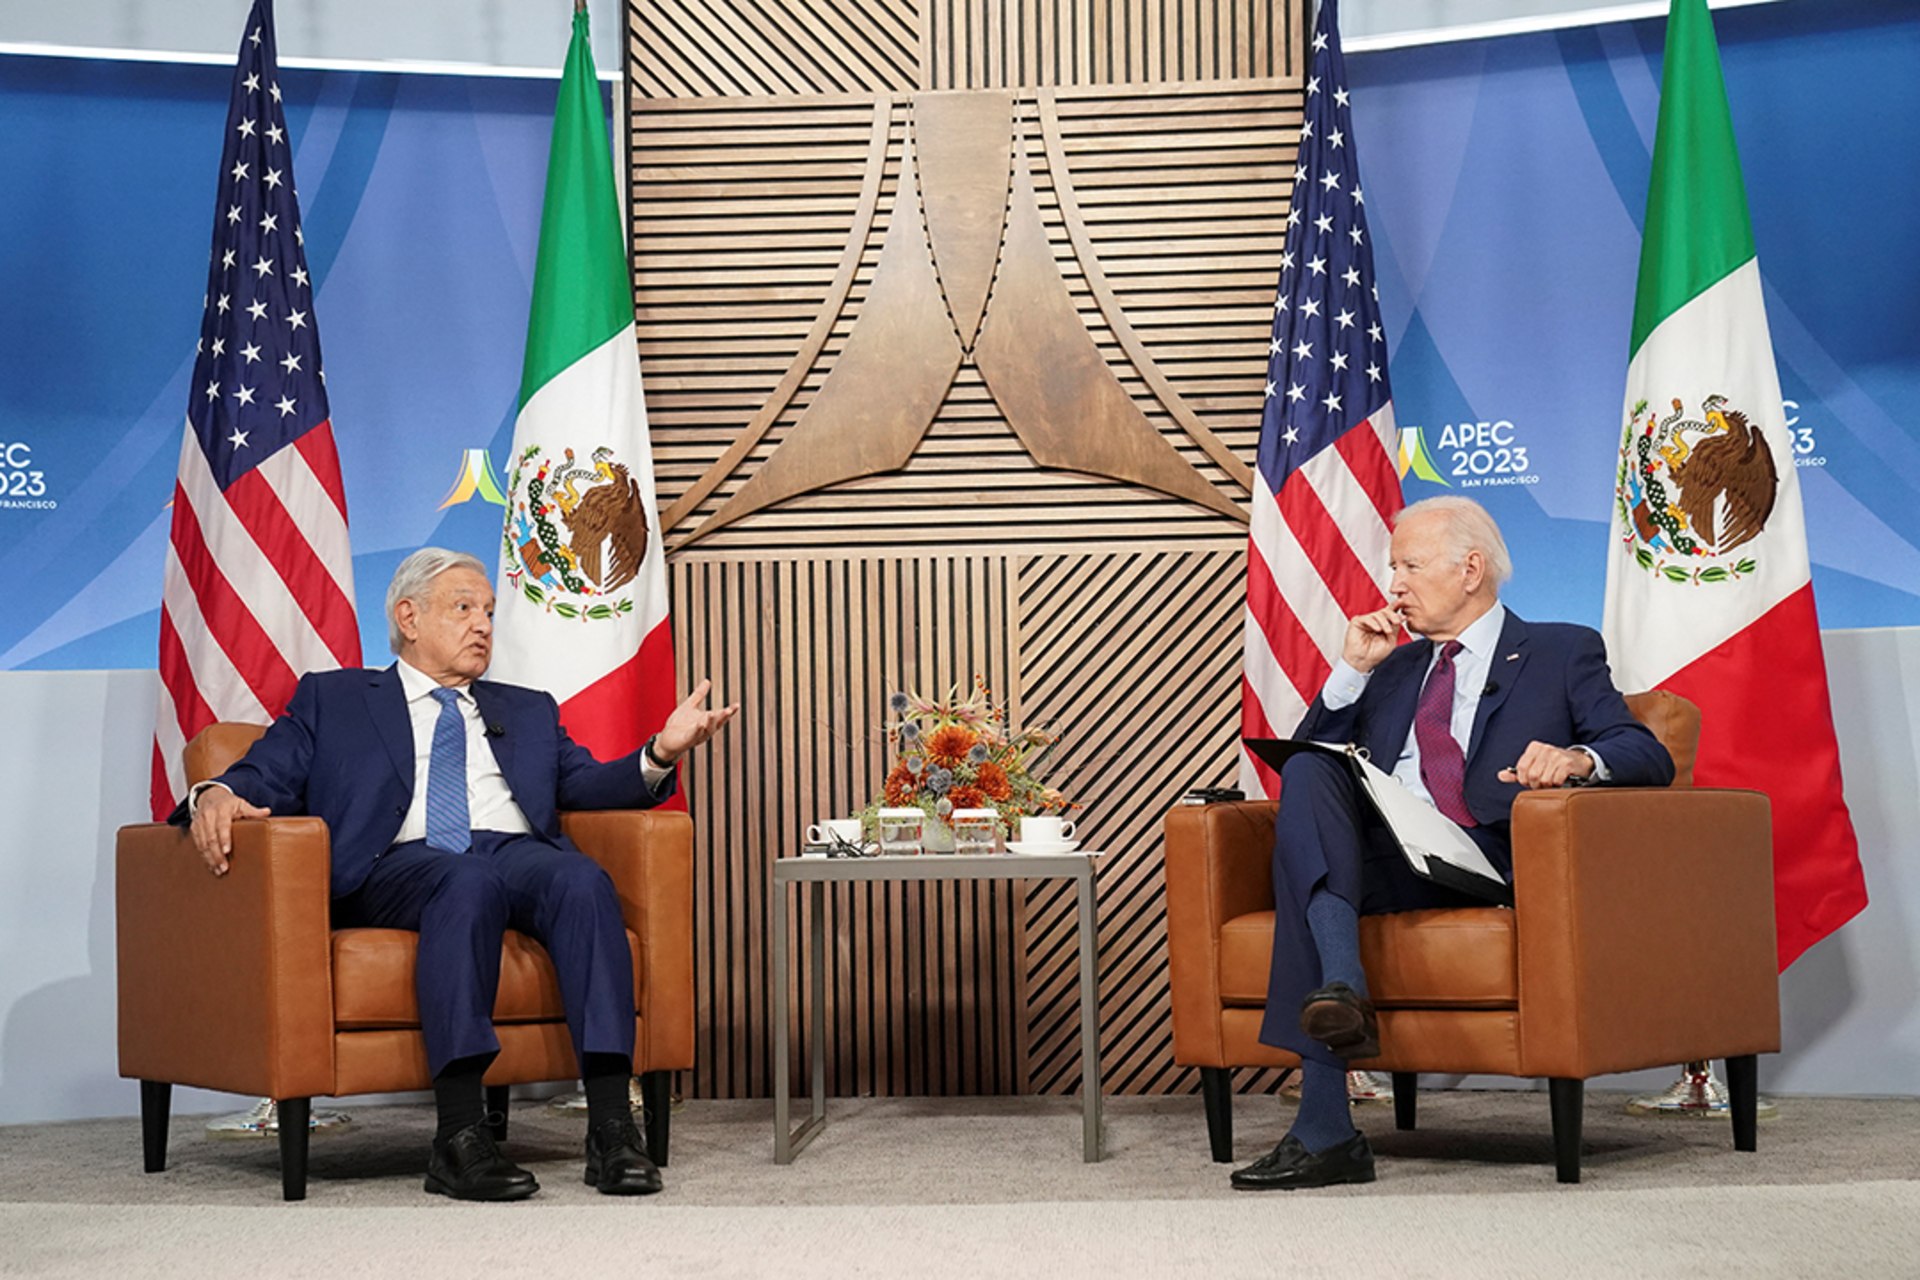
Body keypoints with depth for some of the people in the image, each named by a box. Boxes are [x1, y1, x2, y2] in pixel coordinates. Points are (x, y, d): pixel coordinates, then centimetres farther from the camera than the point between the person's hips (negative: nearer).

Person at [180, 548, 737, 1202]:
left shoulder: (528, 709, 33)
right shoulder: (332, 699, 24)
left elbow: (587, 784, 20)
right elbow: (267, 776, 13)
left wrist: (660, 753, 0)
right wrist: (217, 796, -11)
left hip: (518, 854, 3)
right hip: (399, 864, -3)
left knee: (582, 879, -32)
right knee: (468, 882, -38)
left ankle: (611, 1125, -40)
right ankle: (460, 1136, -43)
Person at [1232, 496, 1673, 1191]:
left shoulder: (1563, 653, 16)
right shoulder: (1394, 669, 30)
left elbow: (1650, 757, 3)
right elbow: (1305, 760, 23)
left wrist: (1578, 758, -20)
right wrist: (1352, 670, 10)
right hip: (1380, 861, 4)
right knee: (1306, 775, -27)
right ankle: (1341, 988, -42)